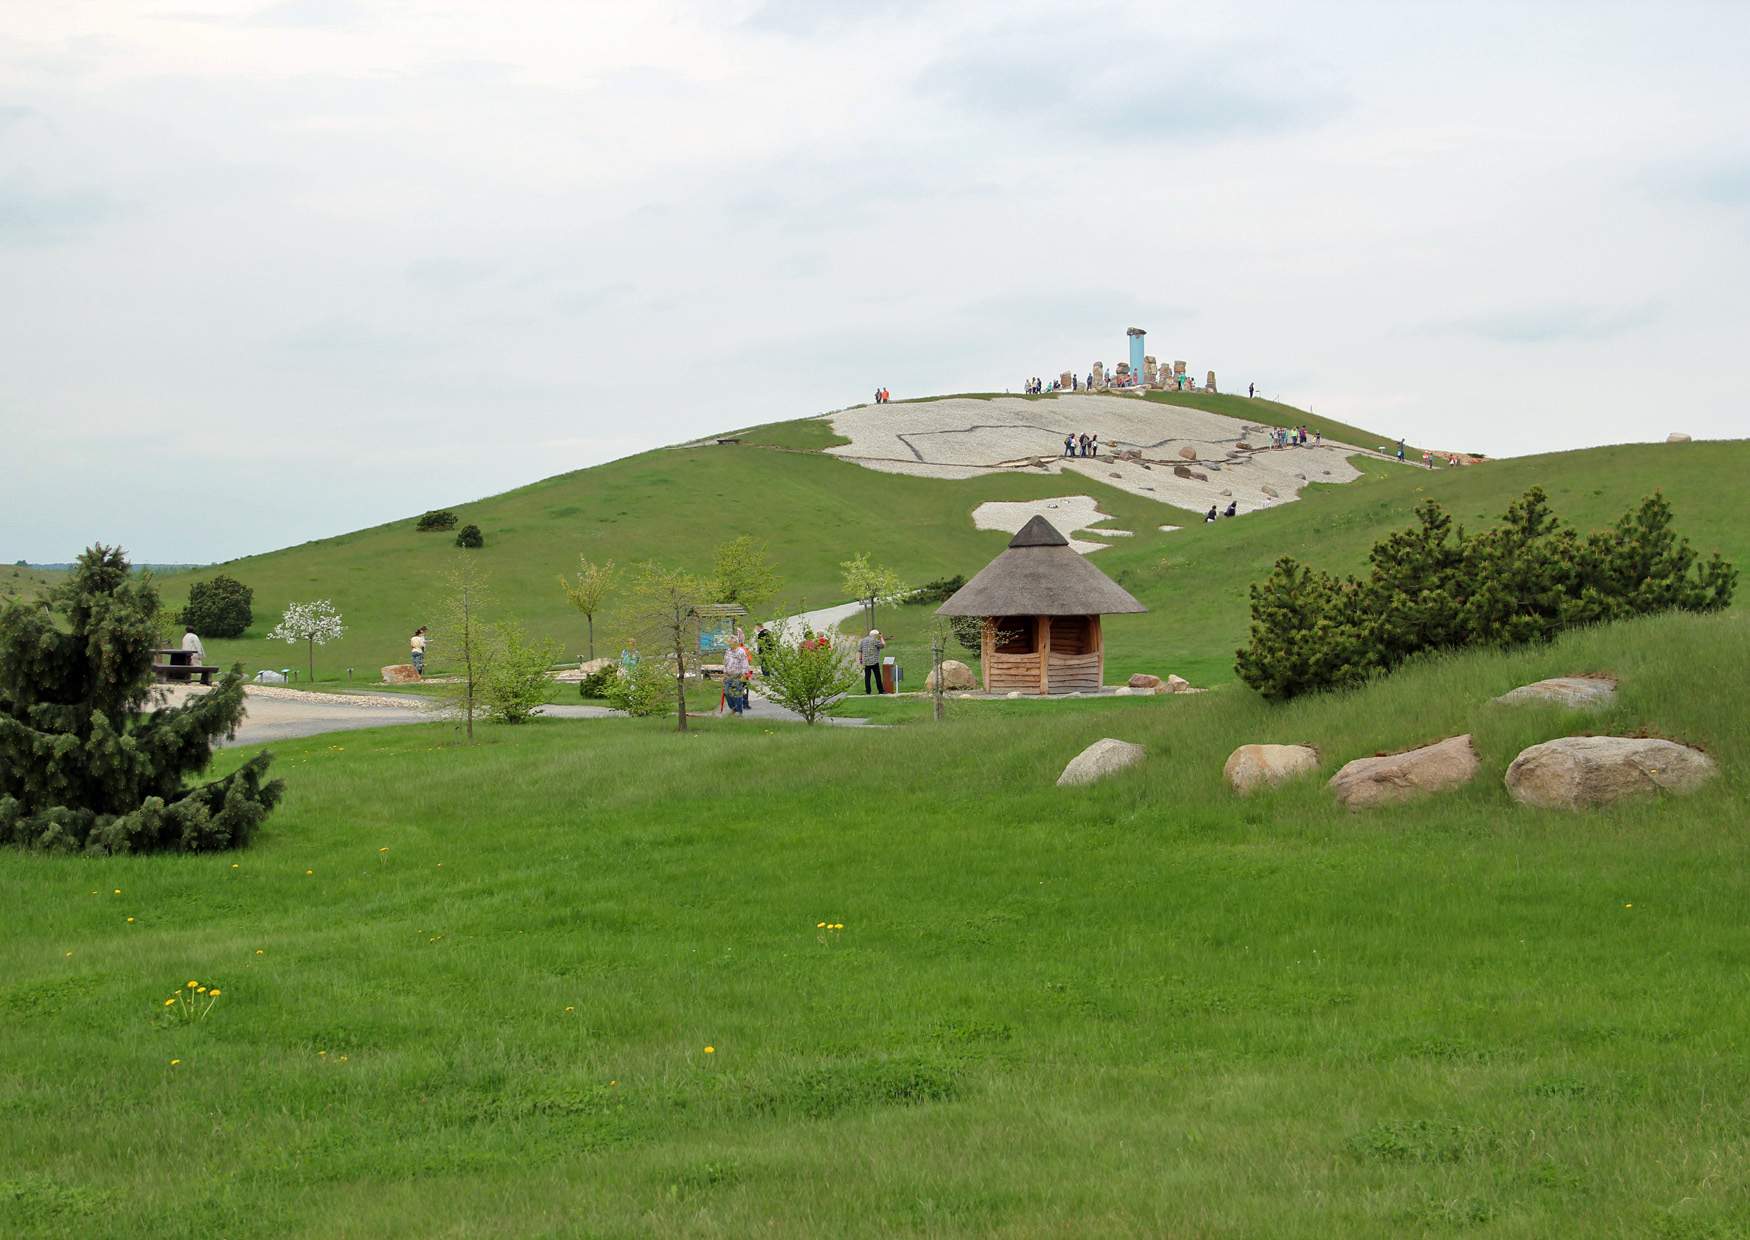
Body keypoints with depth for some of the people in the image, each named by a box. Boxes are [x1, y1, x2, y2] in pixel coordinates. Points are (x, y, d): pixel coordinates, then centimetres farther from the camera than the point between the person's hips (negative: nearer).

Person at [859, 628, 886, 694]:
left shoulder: (863, 640, 12)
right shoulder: (875, 640, -6)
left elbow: (859, 651, 10)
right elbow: (883, 646, 1)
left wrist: (860, 659, 13)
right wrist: (881, 638, 11)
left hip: (865, 662, 5)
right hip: (874, 661, -5)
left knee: (867, 676, 5)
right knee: (877, 676, -1)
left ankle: (868, 691, 2)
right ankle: (881, 690, -1)